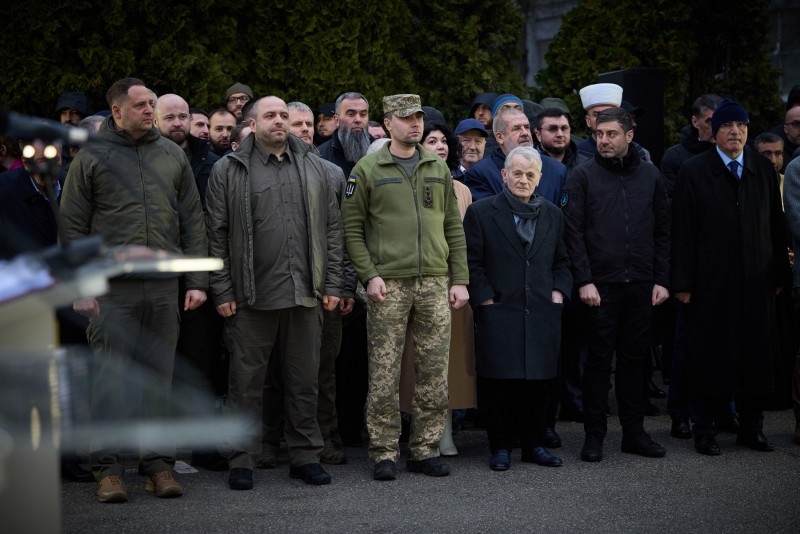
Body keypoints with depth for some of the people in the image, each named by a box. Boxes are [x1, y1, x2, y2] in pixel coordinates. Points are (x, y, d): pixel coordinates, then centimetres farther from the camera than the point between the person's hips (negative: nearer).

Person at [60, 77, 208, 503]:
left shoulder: (172, 155, 11)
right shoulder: (91, 157, 2)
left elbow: (193, 222, 12)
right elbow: (72, 227, 1)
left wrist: (197, 281, 5)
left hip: (164, 287, 3)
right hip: (112, 287, -3)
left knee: (159, 374, 6)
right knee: (110, 374, -2)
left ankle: (158, 460, 14)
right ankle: (107, 465, 5)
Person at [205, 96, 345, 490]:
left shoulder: (314, 168, 12)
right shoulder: (229, 170, 2)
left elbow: (332, 230, 12)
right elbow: (216, 234, 0)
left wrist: (332, 284, 6)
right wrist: (222, 291, -5)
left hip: (305, 294, 3)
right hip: (251, 295, -3)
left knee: (304, 380, 8)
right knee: (247, 381, 2)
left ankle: (305, 455, 18)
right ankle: (243, 459, 11)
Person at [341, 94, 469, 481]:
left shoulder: (438, 169, 14)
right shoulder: (367, 170, 2)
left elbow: (453, 228, 14)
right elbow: (351, 227, 1)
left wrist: (459, 279, 7)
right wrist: (369, 275, -9)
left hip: (435, 282, 4)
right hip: (388, 284, -3)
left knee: (434, 372, 4)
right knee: (384, 373, -3)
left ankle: (425, 449, 13)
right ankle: (384, 453, 5)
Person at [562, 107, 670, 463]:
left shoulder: (650, 176, 10)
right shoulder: (583, 176, 0)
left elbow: (663, 231, 12)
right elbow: (573, 231, -4)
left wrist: (662, 280, 5)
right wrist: (584, 280, -11)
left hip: (641, 285, 3)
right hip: (601, 284, -3)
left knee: (635, 357, 9)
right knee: (599, 359, 0)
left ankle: (634, 432, 17)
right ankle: (594, 435, 8)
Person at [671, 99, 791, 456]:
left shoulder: (765, 172, 10)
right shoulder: (693, 172, -1)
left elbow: (776, 227, 11)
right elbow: (682, 232, -4)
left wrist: (779, 276, 7)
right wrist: (682, 283, -8)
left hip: (757, 284, 3)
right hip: (710, 285, -3)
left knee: (756, 356, 7)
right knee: (708, 356, 1)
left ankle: (751, 427, 18)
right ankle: (704, 429, 11)